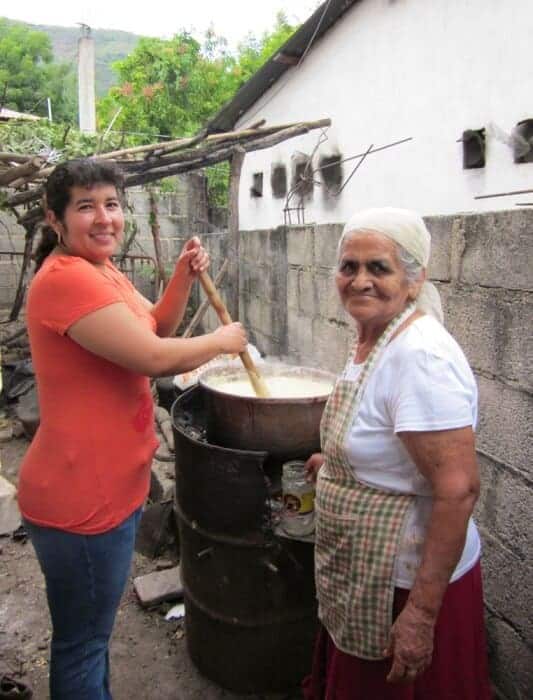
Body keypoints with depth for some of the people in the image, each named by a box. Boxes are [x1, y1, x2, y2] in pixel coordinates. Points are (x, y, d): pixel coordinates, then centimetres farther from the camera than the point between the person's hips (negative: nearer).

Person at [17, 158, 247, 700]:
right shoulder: (66, 277, -22)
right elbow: (155, 358, -26)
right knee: (81, 643, 12)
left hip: (112, 486, 10)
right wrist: (223, 340, -10)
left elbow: (155, 330, 14)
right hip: (81, 500, -10)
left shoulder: (102, 272, 10)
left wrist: (183, 278, 0)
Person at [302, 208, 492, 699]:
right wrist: (338, 463, 17)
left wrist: (422, 612, -26)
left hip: (408, 583, -9)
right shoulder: (373, 339, 2)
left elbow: (458, 489, -29)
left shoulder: (422, 357, -27)